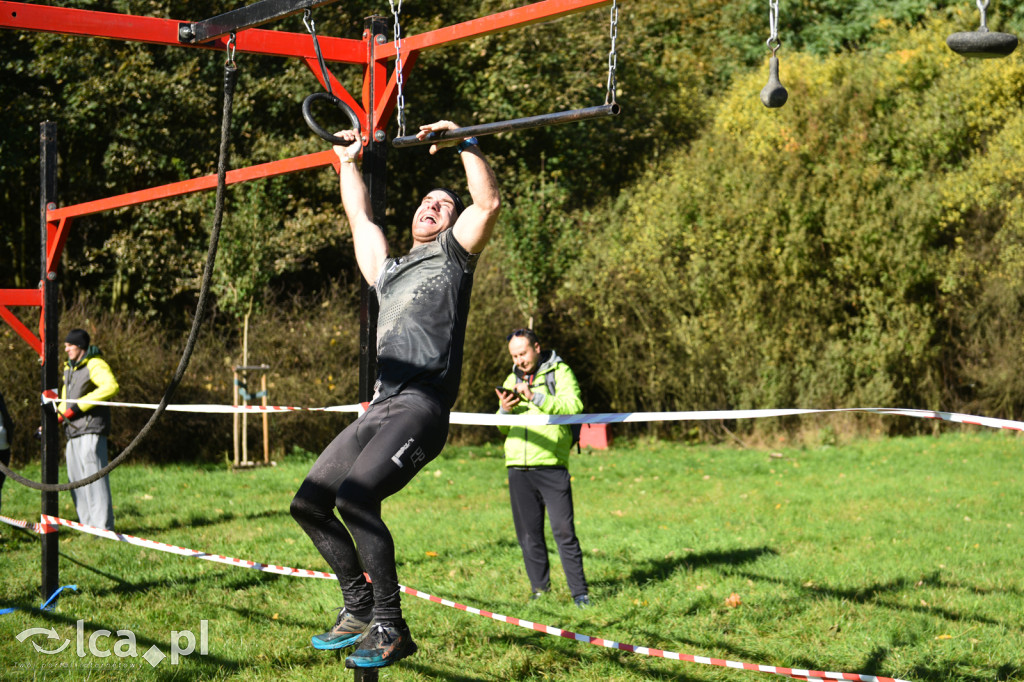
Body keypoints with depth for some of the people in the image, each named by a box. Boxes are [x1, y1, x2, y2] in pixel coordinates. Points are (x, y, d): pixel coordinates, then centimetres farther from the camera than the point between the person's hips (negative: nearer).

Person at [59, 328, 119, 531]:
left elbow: (110, 387, -26)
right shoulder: (69, 369, 21)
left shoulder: (94, 365, -8)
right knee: (75, 479, 10)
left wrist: (79, 406, -23)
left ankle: (103, 526, -10)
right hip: (73, 432, 10)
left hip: (91, 431, -10)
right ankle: (87, 523, 17)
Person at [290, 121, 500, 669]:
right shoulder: (389, 269, 30)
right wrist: (348, 162, 48)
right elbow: (360, 219, 42)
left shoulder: (453, 255, 12)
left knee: (355, 497, -27)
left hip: (421, 406, -8)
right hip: (379, 408, 8)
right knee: (309, 504, 5)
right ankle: (359, 610, 17)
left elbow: (488, 203, -3)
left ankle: (390, 629, -19)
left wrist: (464, 145, -1)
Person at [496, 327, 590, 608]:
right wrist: (505, 410, -1)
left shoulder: (559, 372, 4)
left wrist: (536, 397, -20)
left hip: (552, 465, -5)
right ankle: (539, 588, 17)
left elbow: (574, 406, -13)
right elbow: (503, 429, 21)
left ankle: (579, 592, -1)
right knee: (529, 533, 6)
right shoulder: (512, 380, 19)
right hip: (518, 467, 5)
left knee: (564, 530, -7)